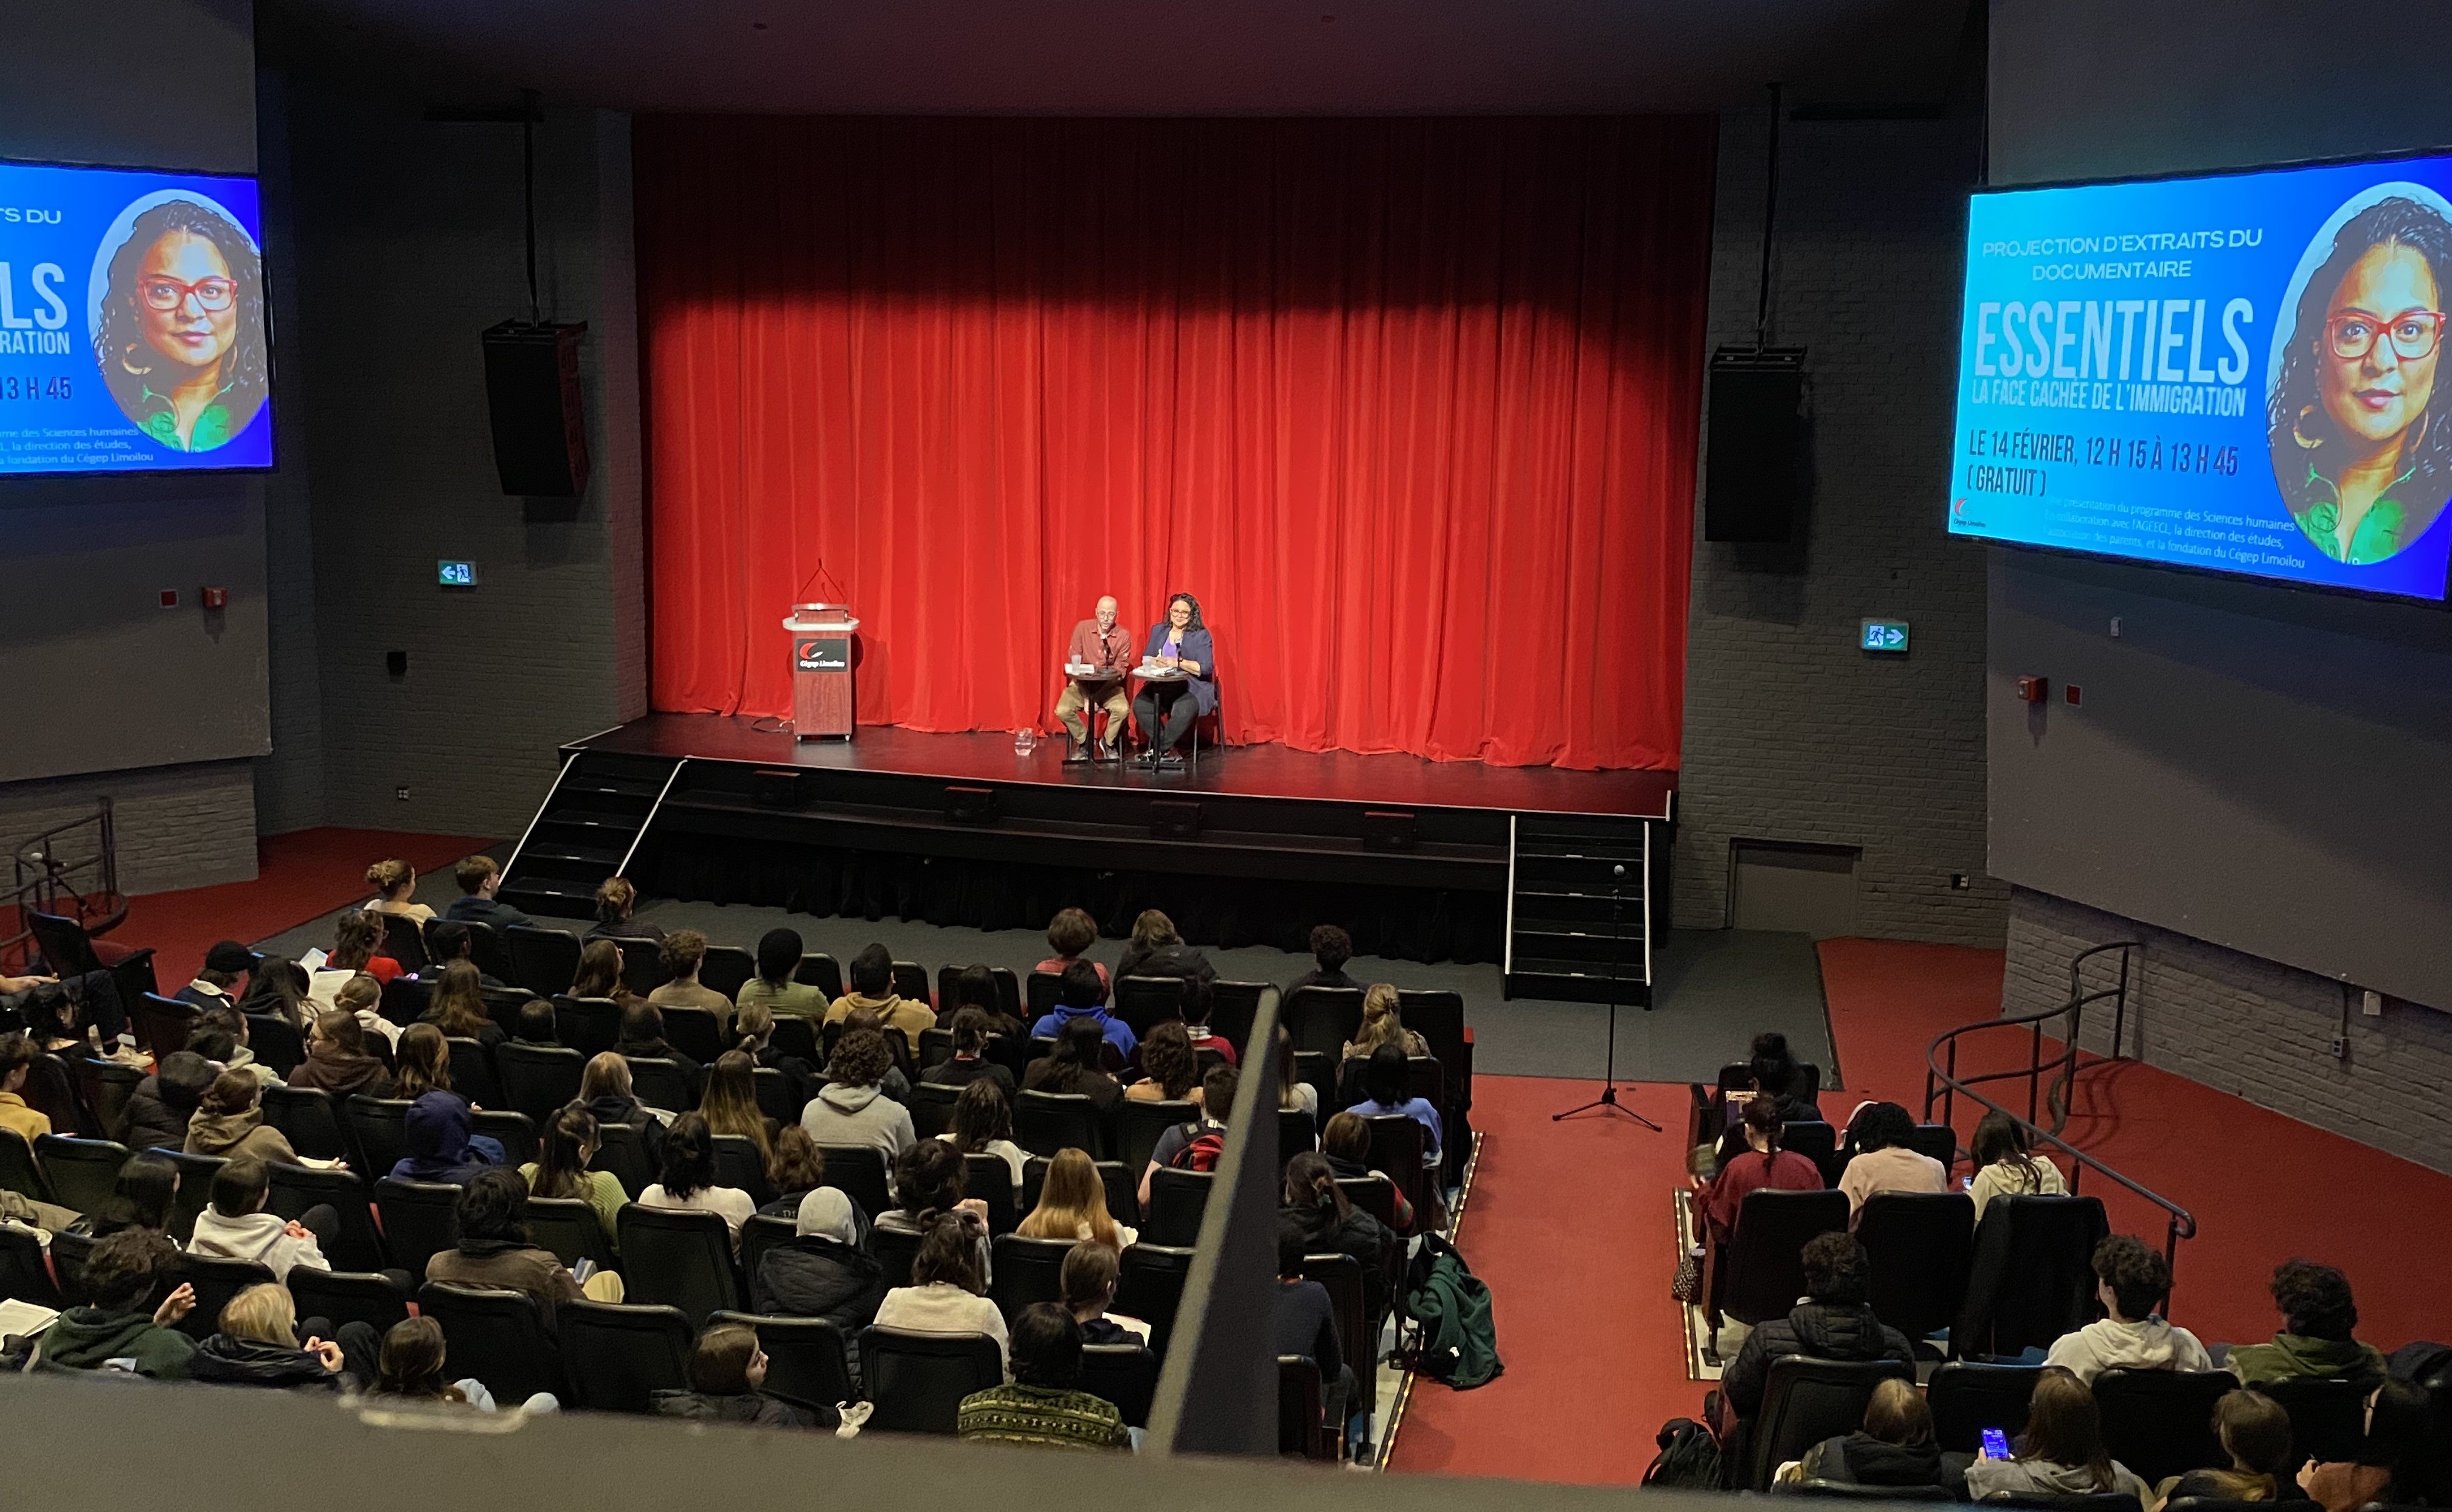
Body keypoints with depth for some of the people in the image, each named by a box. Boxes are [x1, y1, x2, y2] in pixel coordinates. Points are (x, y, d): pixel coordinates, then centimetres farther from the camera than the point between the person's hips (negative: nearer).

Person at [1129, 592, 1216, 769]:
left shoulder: (1201, 635, 3)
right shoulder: (1158, 631, 17)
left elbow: (1206, 668, -7)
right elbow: (1145, 658, 13)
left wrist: (1179, 663, -18)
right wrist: (1157, 661, -11)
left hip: (1192, 688, -4)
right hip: (1161, 687, 4)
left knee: (1185, 710, -37)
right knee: (1139, 704, -26)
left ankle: (1160, 749, -16)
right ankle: (1169, 750, -17)